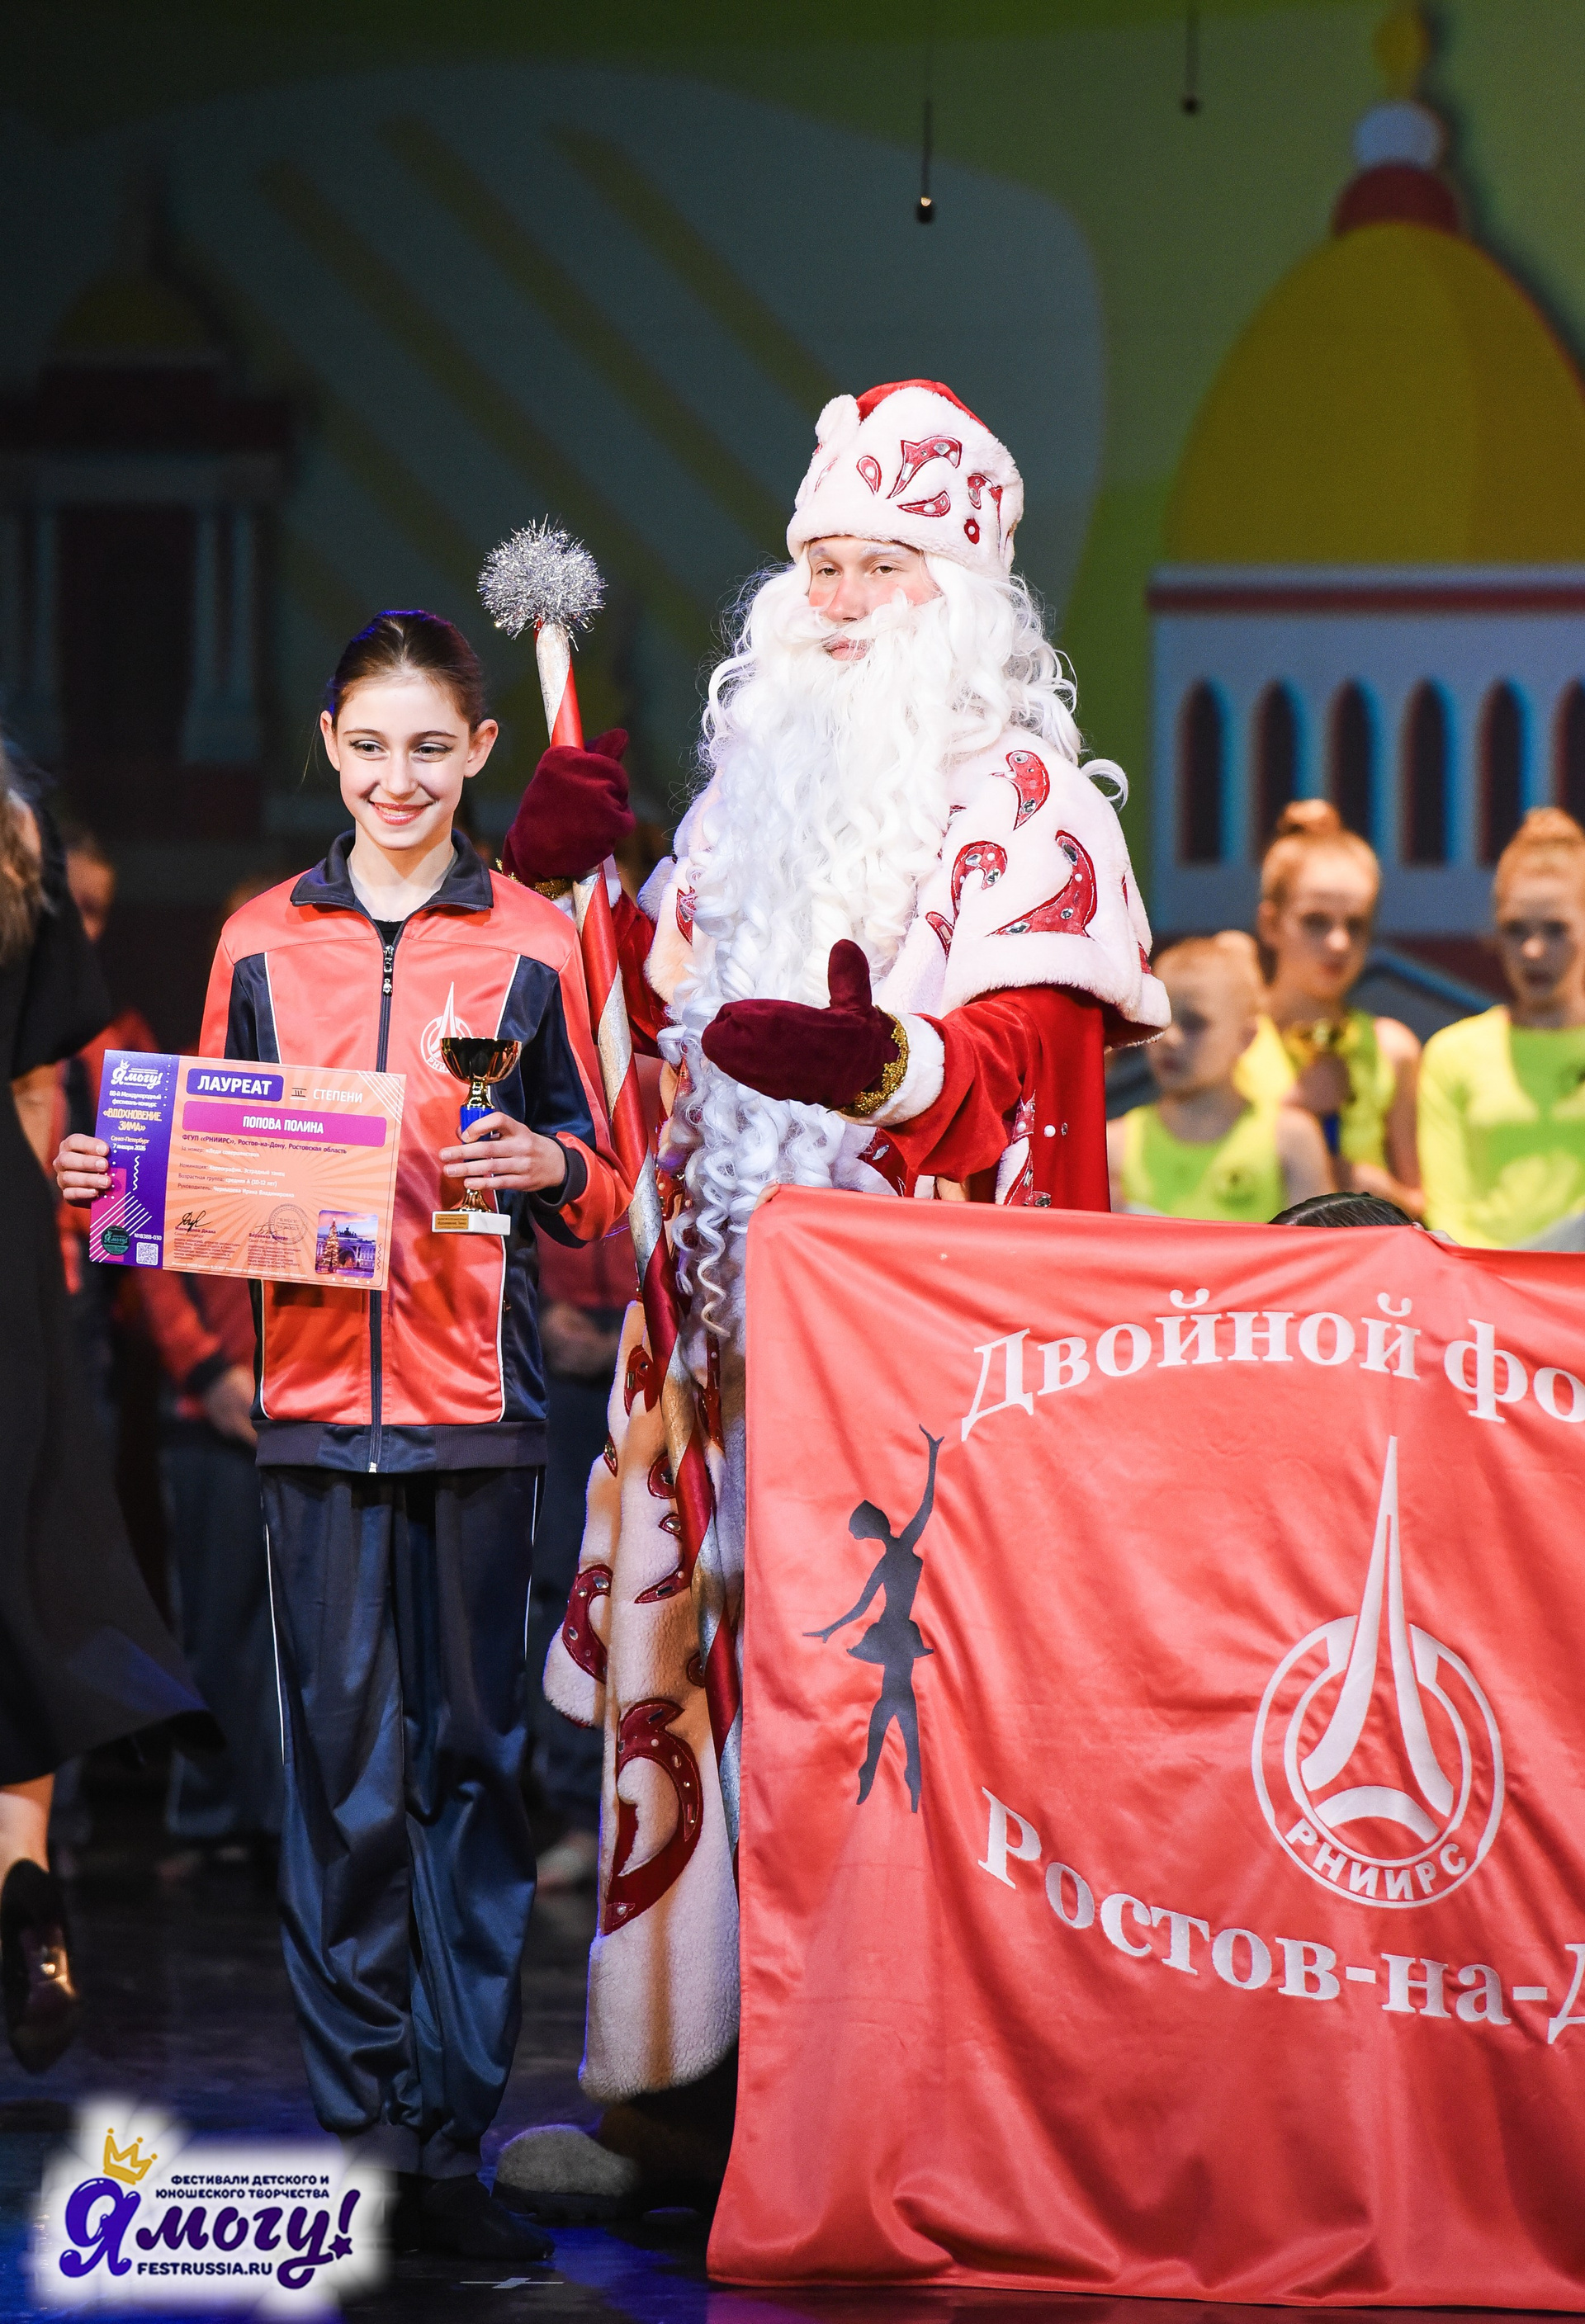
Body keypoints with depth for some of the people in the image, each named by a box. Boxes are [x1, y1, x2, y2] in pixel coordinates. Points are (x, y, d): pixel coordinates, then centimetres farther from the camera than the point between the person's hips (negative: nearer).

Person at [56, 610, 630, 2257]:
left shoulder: (531, 948, 6)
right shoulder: (261, 944, 10)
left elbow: (601, 1192, 7)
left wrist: (549, 1167, -14)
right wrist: (121, 1178, -3)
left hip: (476, 1399, -1)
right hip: (316, 1393, 1)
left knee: (470, 1759, 0)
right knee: (343, 1767, -2)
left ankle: (456, 2137, 4)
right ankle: (365, 2134, 4)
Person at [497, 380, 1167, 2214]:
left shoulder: (1023, 805, -1)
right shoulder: (757, 781, 19)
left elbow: (1028, 1069, -13)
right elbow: (668, 1010, 24)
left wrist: (887, 1066, -33)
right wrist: (576, 885, 8)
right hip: (734, 1312, 6)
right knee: (707, 1662, 4)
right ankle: (696, 2081, 8)